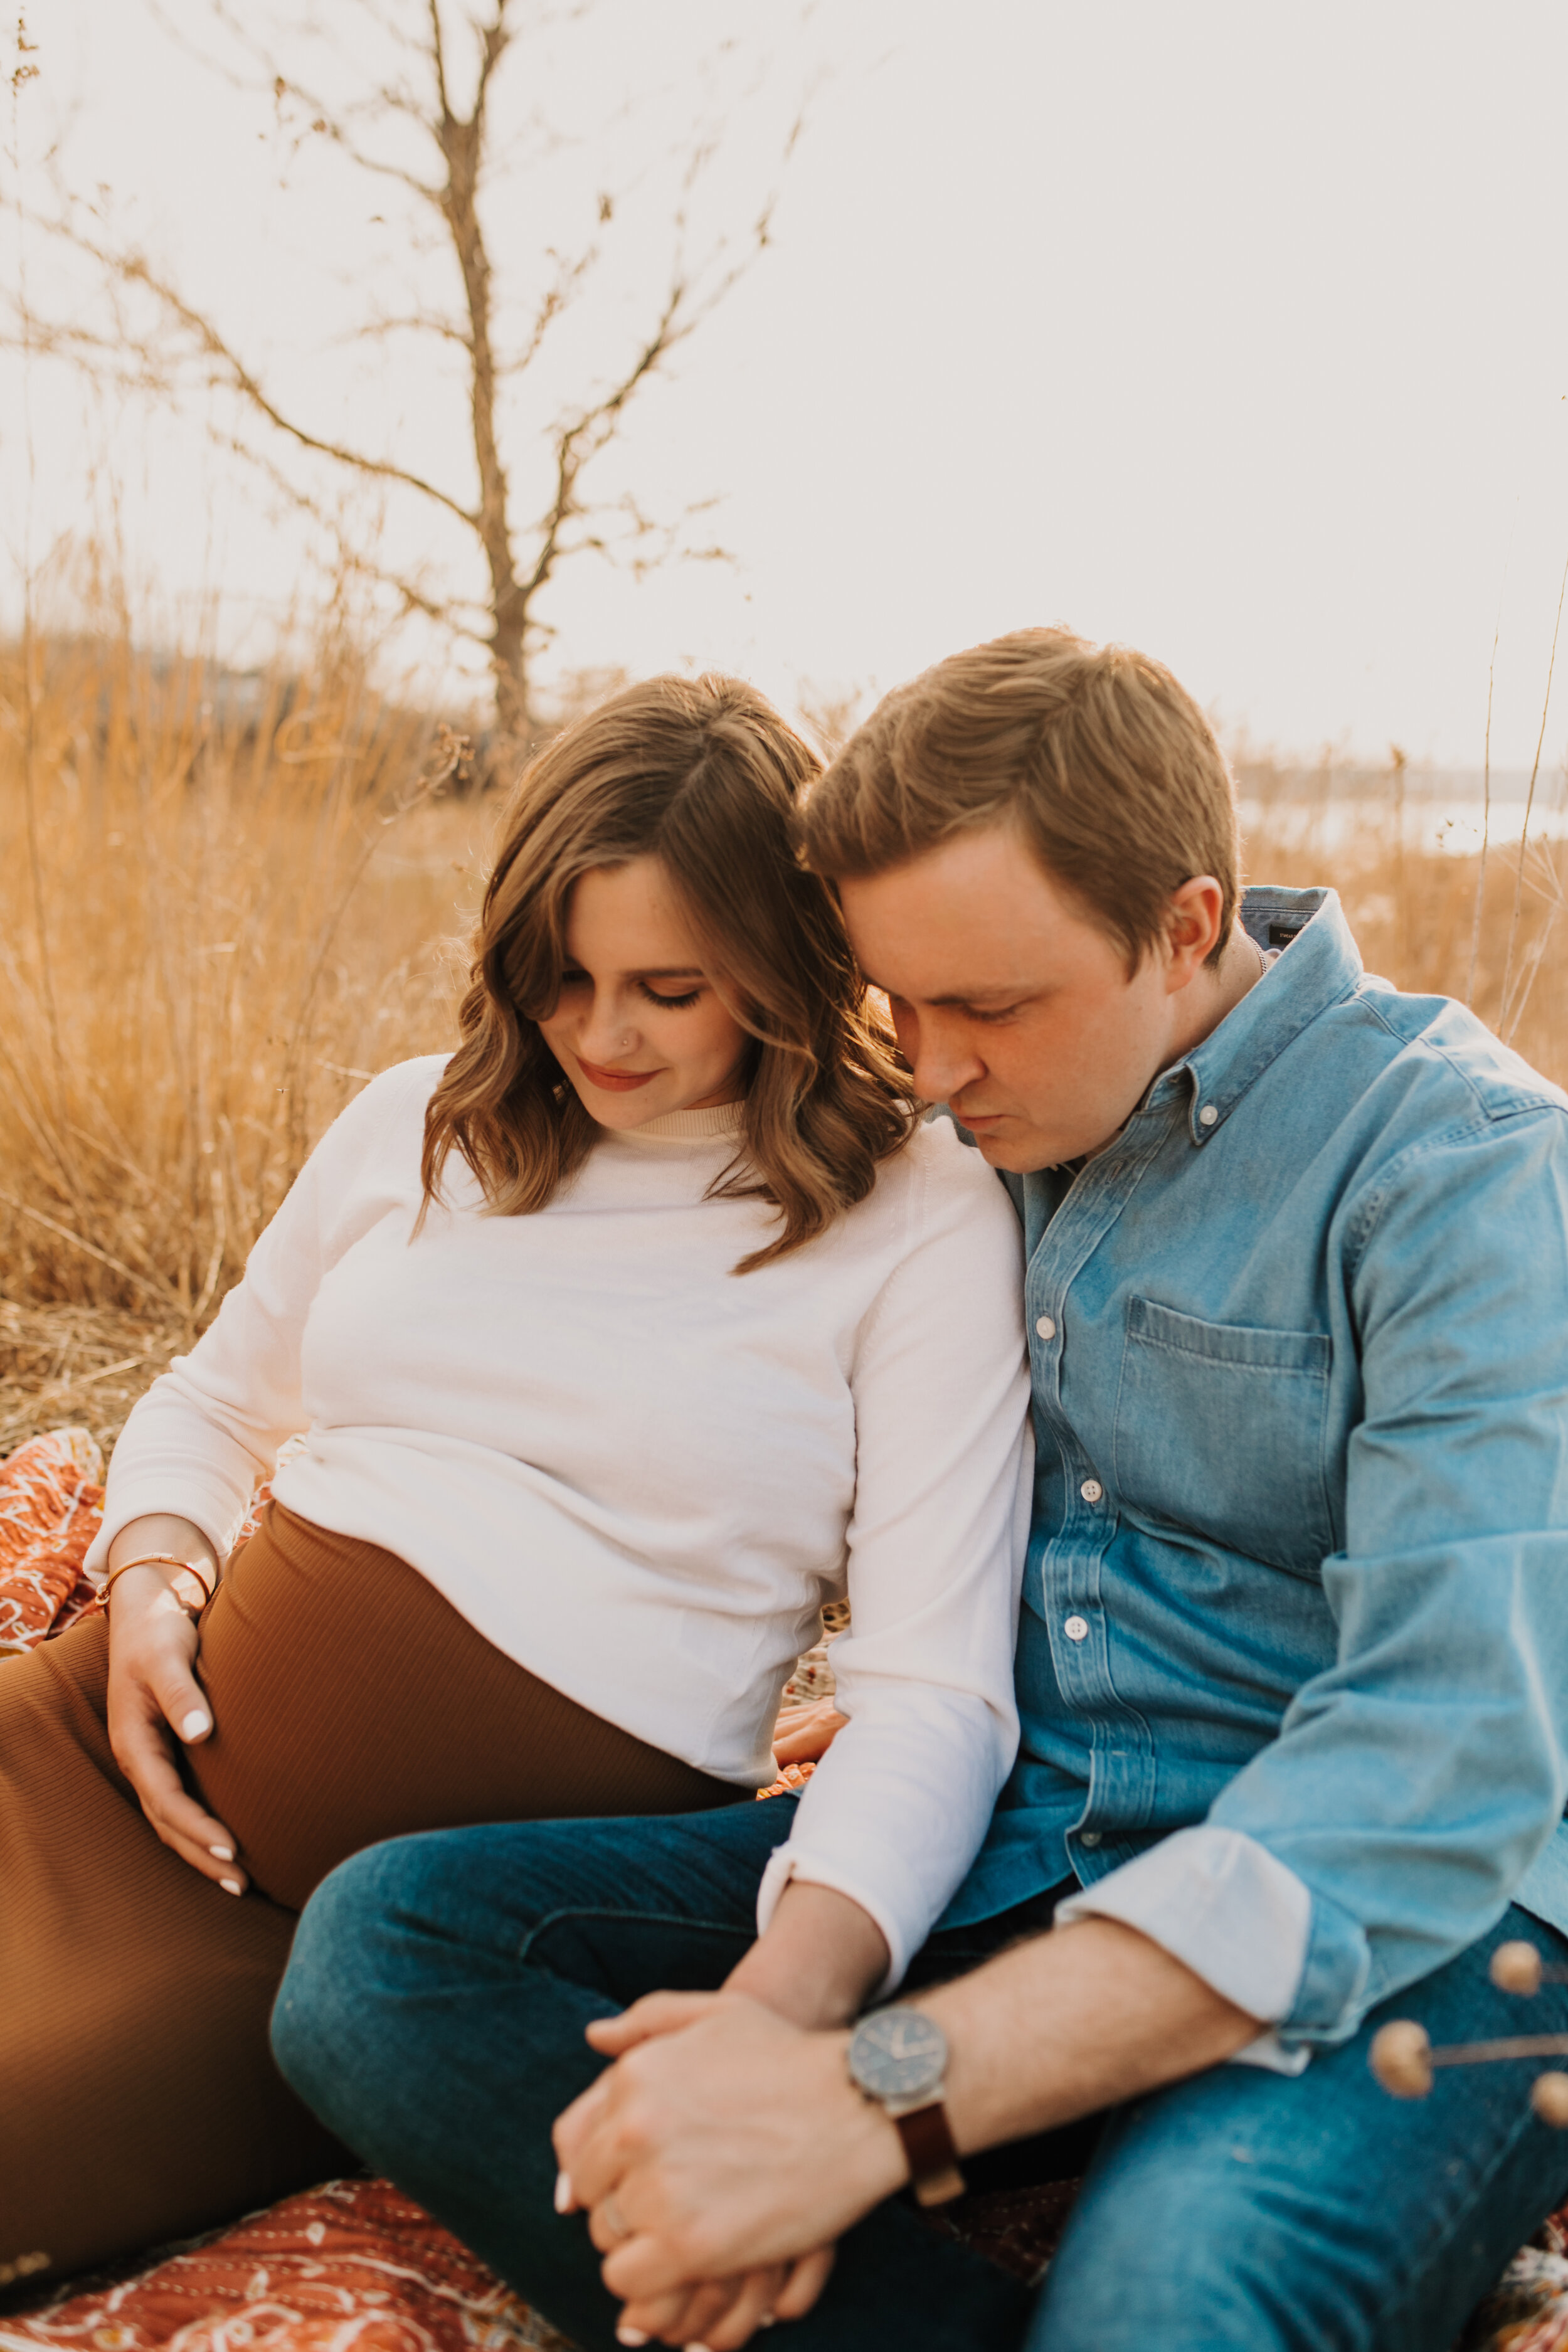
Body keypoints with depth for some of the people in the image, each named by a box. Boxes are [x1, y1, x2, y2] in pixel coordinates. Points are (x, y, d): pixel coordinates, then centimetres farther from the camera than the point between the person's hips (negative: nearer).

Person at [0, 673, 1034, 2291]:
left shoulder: (922, 1223, -5)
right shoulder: (421, 1123, 11)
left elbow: (937, 1693, -13)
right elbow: (211, 1402, 23)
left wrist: (781, 2002, -30)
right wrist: (150, 1574, 0)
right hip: (178, 1729, 5)